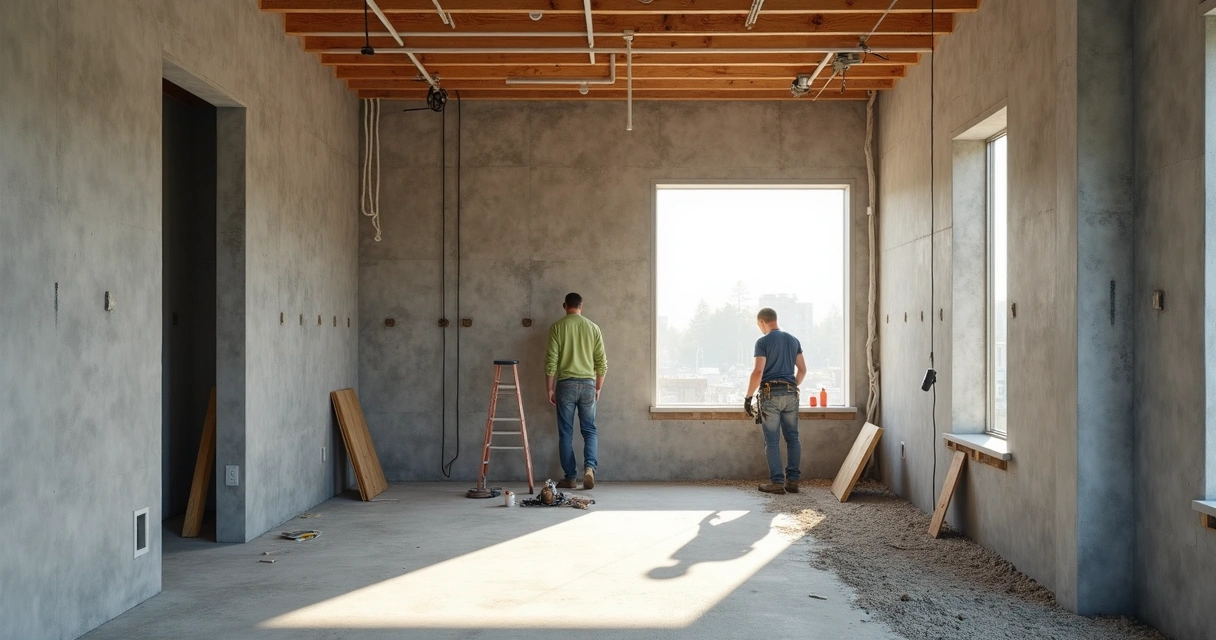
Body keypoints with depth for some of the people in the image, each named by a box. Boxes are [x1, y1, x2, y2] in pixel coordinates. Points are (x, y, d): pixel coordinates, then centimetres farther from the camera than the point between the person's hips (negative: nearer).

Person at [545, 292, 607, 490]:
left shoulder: (557, 327, -2)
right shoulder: (593, 327, 5)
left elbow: (551, 361, -6)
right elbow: (601, 362, 5)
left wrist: (550, 389, 1)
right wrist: (598, 388, 15)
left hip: (566, 384, -2)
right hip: (588, 384, 2)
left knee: (566, 433, 6)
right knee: (589, 430, 10)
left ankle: (569, 478, 7)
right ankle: (589, 466, -13)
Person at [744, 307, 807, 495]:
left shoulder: (763, 342, -7)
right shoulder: (793, 340, 12)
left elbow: (758, 372, -15)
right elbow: (802, 370, 14)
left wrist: (748, 397, -9)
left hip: (770, 394, -5)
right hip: (790, 394, 5)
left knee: (772, 441, -1)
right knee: (792, 438, 9)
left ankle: (777, 482, -1)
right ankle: (792, 480, 9)